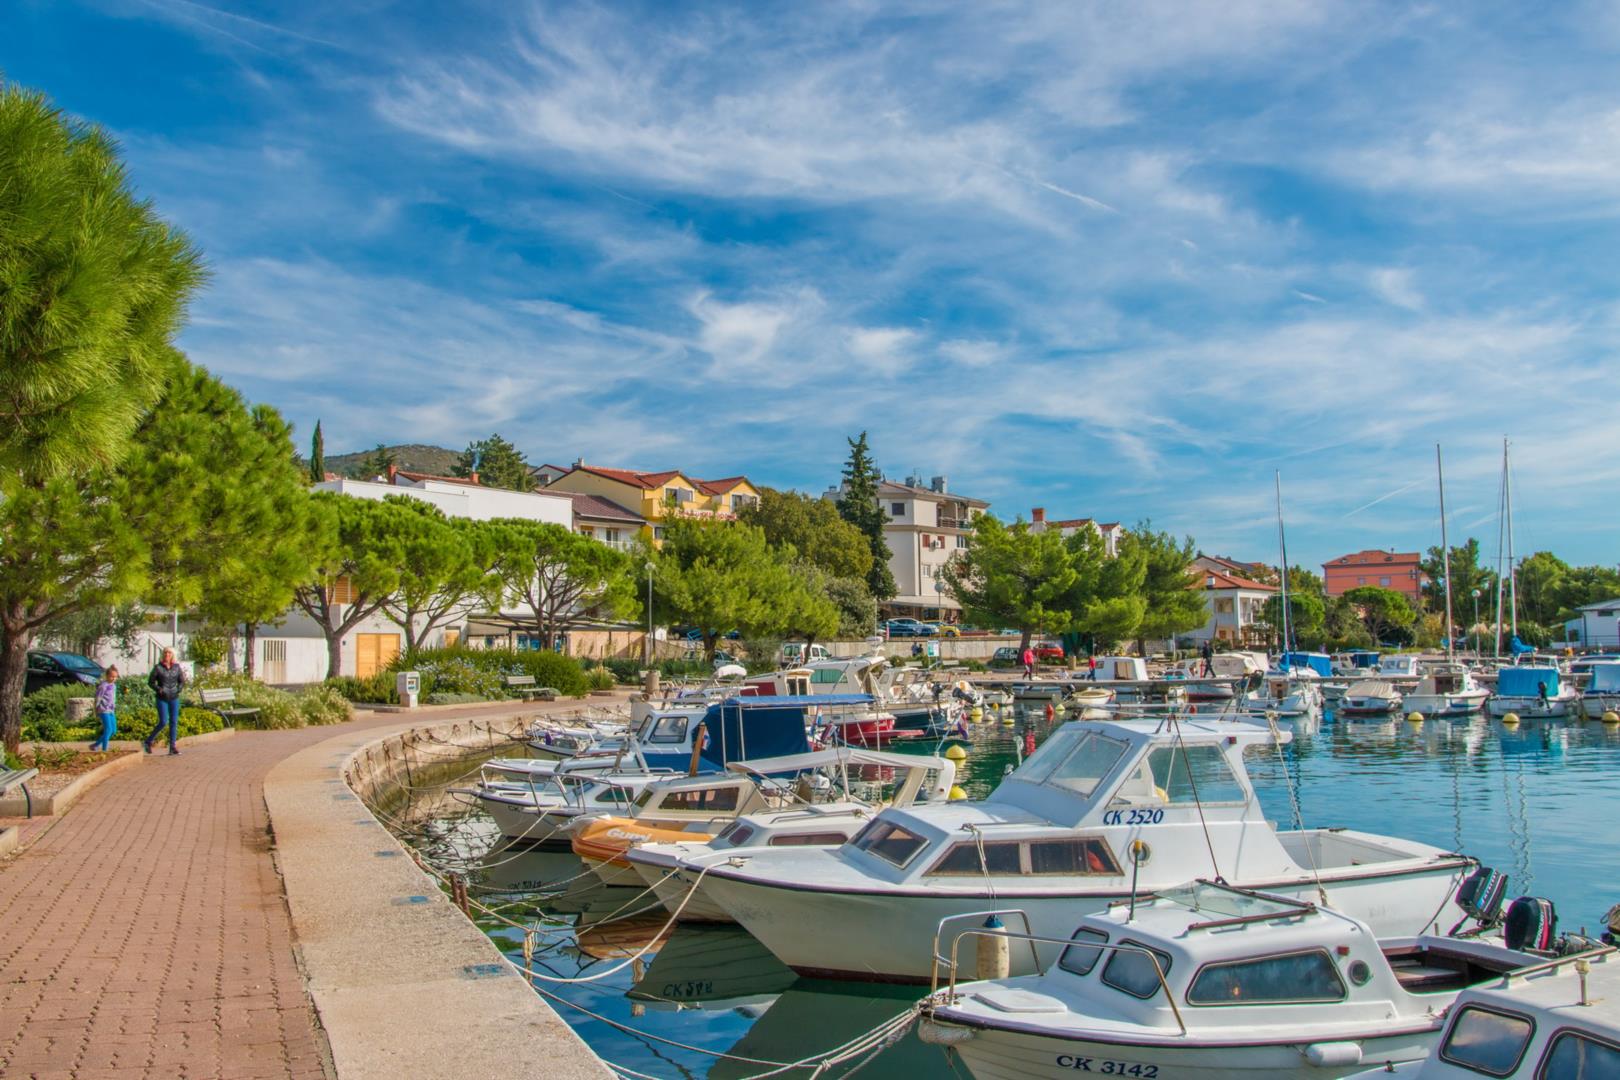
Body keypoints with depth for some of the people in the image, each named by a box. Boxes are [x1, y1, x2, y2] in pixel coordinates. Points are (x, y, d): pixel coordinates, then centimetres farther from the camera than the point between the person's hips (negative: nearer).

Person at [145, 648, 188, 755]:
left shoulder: (177, 667, 5)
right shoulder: (158, 667, -3)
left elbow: (182, 681, 12)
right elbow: (150, 682, 0)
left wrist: (178, 689, -5)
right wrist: (159, 689, -13)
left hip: (174, 698, 3)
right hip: (162, 698, -3)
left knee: (174, 722, 1)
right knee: (163, 722, -9)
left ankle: (173, 747, 5)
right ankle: (148, 742, 10)